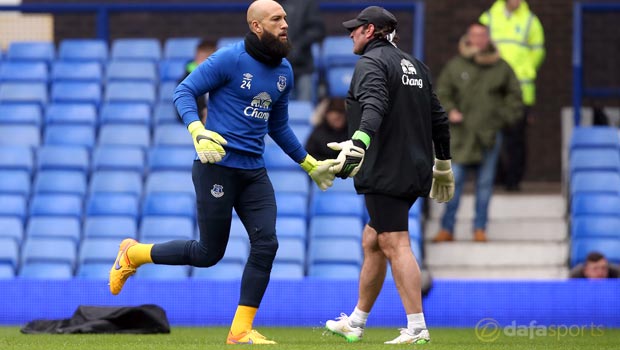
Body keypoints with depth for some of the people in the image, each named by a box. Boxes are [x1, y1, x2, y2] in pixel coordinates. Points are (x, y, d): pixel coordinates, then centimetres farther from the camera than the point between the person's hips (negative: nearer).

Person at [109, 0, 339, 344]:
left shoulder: (284, 71, 12)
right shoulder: (230, 59, -11)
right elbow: (184, 92, -11)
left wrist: (310, 165, 25)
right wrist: (198, 132, -27)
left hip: (254, 173, 7)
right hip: (217, 166, -7)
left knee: (266, 244, -8)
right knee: (209, 253, -1)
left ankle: (241, 330, 0)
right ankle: (132, 255, 22)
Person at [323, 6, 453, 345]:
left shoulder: (370, 63, -8)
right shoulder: (414, 65, 18)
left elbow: (374, 107, -27)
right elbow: (438, 117, 21)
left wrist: (358, 142, -43)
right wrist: (443, 164, 29)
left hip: (385, 172, -9)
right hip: (414, 171, 9)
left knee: (395, 245, -11)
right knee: (371, 241, 17)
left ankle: (416, 328, -18)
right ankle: (355, 323, 24)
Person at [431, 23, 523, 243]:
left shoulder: (500, 68, 6)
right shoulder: (455, 66, 3)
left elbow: (514, 95, 14)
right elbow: (442, 92, 8)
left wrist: (505, 116, 3)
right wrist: (449, 111, -8)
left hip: (489, 134, 1)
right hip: (462, 134, -1)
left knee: (485, 183, 5)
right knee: (454, 180, -3)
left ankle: (480, 228, 12)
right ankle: (447, 228, 3)